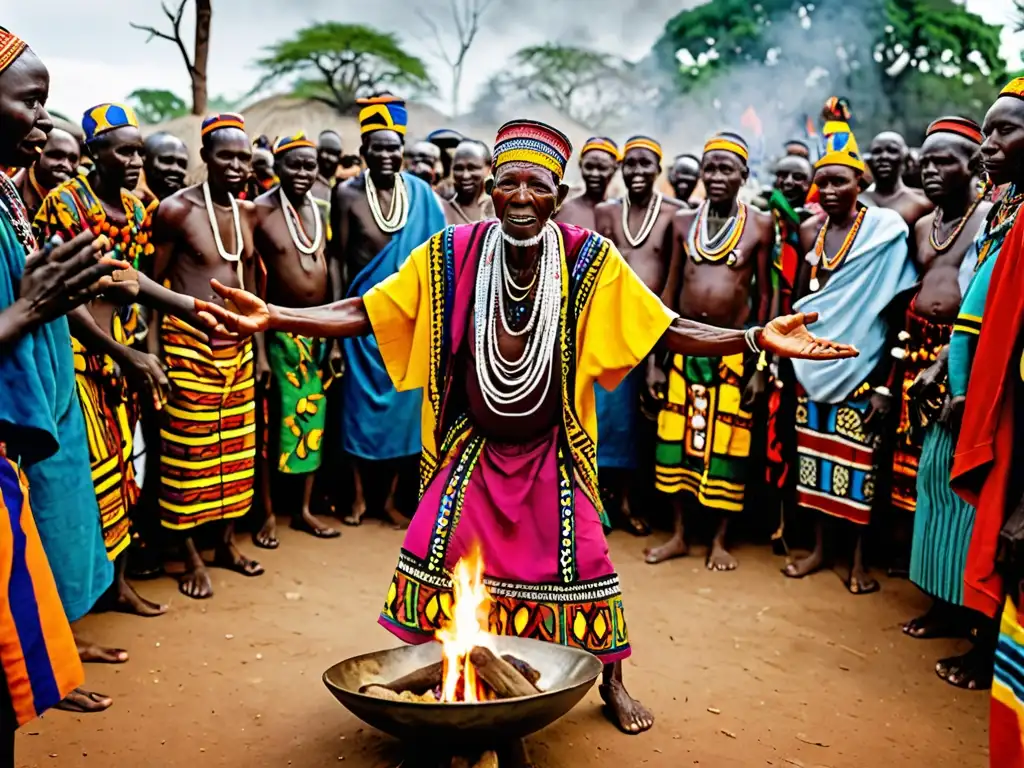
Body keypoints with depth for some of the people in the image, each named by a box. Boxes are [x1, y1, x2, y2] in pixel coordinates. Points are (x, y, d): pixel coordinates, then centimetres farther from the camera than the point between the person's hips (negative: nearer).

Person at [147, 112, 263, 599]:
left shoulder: (249, 212, 8)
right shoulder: (176, 209, -10)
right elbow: (152, 285, -7)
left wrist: (257, 341, 16)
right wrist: (153, 353, -12)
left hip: (236, 345, 6)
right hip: (189, 344, -6)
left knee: (235, 447, 13)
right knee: (189, 451, 2)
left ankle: (225, 543, 28)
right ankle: (192, 557, 15)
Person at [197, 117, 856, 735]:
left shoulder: (592, 262, -13)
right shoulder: (450, 256, -14)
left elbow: (666, 330, -10)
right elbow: (364, 313, -12)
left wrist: (755, 337, -23)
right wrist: (274, 318, -25)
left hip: (552, 454, 0)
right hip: (472, 450, 0)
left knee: (582, 561, 3)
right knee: (432, 553, -2)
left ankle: (613, 684, 29)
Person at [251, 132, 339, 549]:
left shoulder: (320, 210, 7)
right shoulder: (260, 211, -11)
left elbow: (327, 271, 11)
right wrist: (258, 348, -17)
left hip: (318, 329, 5)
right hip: (278, 330, -5)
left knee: (312, 417, 11)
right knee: (272, 422, 3)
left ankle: (304, 509, 25)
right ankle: (268, 514, 17)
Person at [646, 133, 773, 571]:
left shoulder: (760, 225, -1)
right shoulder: (683, 223, 5)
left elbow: (765, 295, 0)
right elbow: (669, 291, 7)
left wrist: (761, 364, -4)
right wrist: (655, 358, 3)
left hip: (734, 349, -2)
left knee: (727, 443, 4)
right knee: (676, 439, 7)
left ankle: (719, 540, 18)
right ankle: (678, 534, 21)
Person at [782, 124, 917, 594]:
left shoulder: (885, 230, -9)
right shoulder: (810, 231, 6)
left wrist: (886, 384, -14)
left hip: (862, 367, -4)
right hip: (813, 362, 5)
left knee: (859, 460, 2)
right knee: (815, 454, 10)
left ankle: (860, 559, 16)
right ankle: (819, 548, 24)